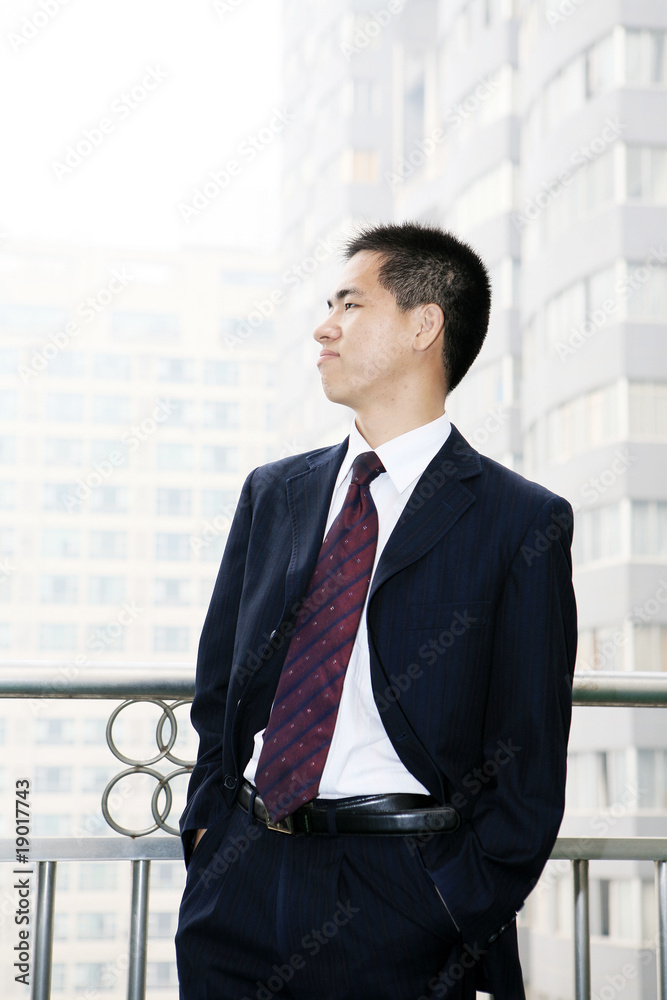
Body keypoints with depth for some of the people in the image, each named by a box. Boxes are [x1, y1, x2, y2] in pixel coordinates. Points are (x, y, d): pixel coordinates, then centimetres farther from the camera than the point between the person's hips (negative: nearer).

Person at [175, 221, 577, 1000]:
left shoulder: (523, 522, -3)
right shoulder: (273, 493, 12)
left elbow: (529, 754, -5)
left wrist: (463, 921, -11)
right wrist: (208, 823, 4)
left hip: (401, 904, -4)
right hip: (241, 882, 4)